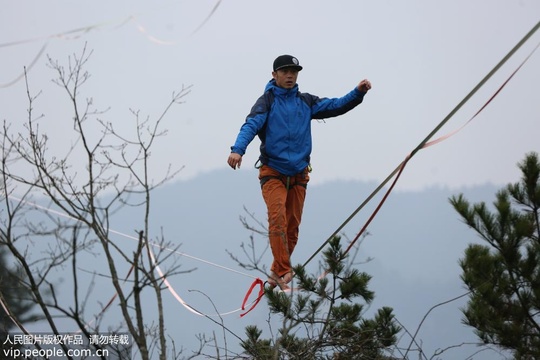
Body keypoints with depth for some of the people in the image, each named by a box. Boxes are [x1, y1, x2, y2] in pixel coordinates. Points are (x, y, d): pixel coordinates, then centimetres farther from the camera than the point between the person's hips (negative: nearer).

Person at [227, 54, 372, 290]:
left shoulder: (305, 102, 11)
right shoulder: (267, 101, -2)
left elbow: (334, 107, 5)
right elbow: (251, 125, -17)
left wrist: (358, 93, -11)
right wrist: (238, 149, -35)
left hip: (298, 175, 4)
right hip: (273, 173, -4)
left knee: (292, 226, 7)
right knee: (278, 218, -22)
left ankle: (277, 273, 20)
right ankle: (284, 272, -25)